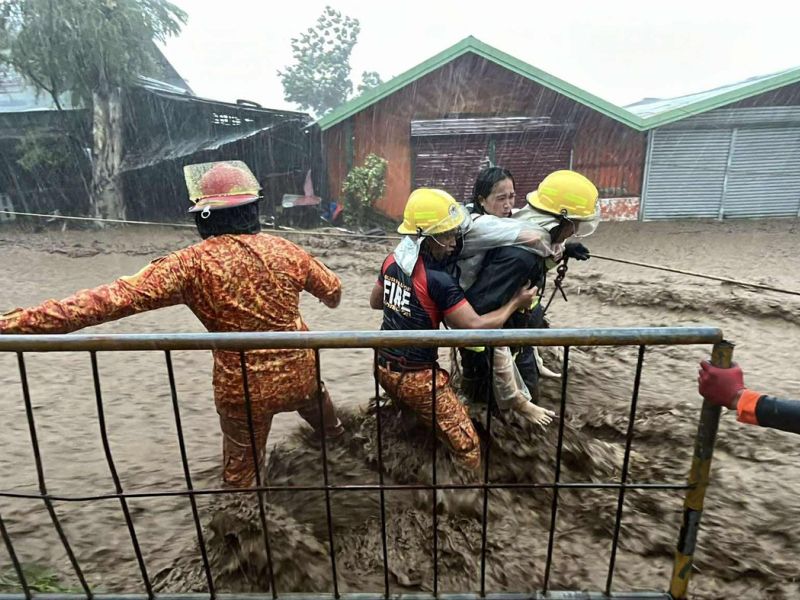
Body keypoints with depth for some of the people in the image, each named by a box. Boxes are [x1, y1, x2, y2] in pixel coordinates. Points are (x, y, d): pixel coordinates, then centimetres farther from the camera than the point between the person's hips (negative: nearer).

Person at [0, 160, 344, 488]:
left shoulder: (193, 264, -19)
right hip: (299, 373, 5)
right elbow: (332, 288, 8)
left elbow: (113, 299, -25)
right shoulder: (284, 250, -7)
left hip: (244, 389, -4)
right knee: (312, 400, 38)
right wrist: (331, 300, 34)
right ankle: (336, 439, 69)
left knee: (239, 474, 17)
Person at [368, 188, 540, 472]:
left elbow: (375, 301, 16)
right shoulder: (439, 280, -25)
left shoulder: (392, 260, -1)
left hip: (384, 367, 8)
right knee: (467, 449, 1)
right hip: (417, 378, -8)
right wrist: (516, 301, -10)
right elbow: (476, 327, -22)